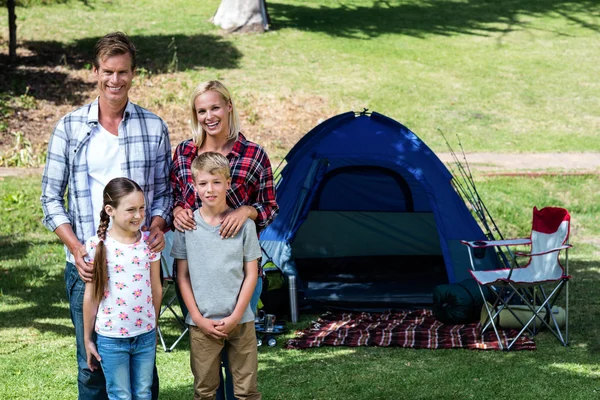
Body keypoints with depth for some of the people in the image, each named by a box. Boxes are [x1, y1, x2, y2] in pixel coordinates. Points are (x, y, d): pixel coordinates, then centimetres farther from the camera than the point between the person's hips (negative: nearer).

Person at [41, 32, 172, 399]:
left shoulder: (154, 127, 6)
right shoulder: (69, 128, 4)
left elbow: (163, 192, 12)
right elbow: (51, 198, 5)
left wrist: (157, 227, -9)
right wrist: (76, 248, -8)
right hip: (87, 265, 0)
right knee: (92, 363, 4)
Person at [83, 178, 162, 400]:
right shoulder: (97, 246, -11)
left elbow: (156, 288, 8)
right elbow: (91, 296, -5)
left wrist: (154, 328, 13)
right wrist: (87, 339, 0)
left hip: (146, 334, 3)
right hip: (111, 338, -3)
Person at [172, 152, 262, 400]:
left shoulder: (243, 223, -4)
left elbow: (251, 274, -1)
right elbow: (183, 276, 2)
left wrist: (236, 317, -7)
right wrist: (198, 318, -6)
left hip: (240, 322, 0)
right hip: (202, 324, 1)